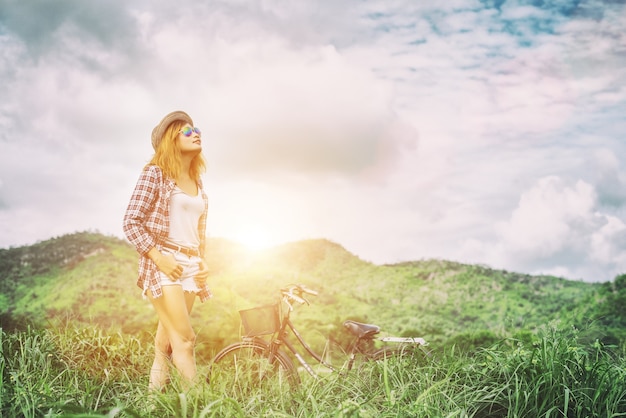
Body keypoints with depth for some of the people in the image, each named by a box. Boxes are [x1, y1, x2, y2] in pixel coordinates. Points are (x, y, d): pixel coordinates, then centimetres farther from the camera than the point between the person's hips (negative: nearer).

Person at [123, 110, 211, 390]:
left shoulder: (197, 182, 16)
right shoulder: (155, 173, -4)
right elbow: (131, 223, -9)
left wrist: (202, 262, 9)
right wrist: (159, 258, -16)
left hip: (190, 266, 6)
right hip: (163, 264, -6)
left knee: (167, 340, 8)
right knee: (185, 339, -13)